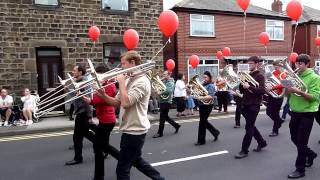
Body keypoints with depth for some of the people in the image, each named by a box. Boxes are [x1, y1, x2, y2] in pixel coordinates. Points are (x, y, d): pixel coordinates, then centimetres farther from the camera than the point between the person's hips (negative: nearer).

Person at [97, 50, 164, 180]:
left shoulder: (142, 81, -18)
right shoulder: (129, 80, 11)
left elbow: (125, 103, -29)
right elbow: (116, 102, 10)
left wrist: (121, 82, -18)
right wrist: (102, 94, -7)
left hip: (134, 130, -10)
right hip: (132, 129, 10)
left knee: (122, 169, 0)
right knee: (136, 160, 26)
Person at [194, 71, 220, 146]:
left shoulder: (210, 86, -11)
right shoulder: (202, 85, 10)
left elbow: (211, 96, -24)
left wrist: (202, 98, -35)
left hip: (207, 106, -8)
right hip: (201, 105, 8)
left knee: (202, 122, -2)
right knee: (204, 121, 16)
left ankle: (201, 140, 10)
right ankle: (215, 132, 37)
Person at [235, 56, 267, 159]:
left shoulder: (260, 76, -6)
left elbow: (262, 91, -19)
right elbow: (242, 91, 12)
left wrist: (249, 87, -24)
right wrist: (241, 84, -6)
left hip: (254, 105, -7)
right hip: (245, 104, 7)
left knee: (248, 127, -6)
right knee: (250, 126, 17)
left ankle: (244, 151, 1)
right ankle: (262, 142, 37)